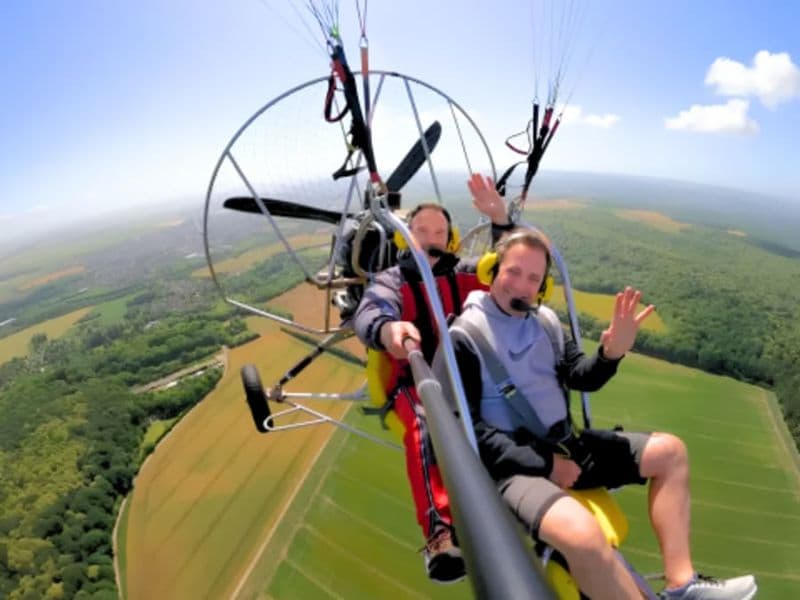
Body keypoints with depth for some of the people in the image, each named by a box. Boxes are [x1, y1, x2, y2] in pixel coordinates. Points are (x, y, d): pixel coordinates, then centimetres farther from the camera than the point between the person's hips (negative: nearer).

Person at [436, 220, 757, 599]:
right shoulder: (464, 336, -14)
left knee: (669, 451, 10)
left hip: (565, 445, 8)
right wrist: (541, 464, -18)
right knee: (583, 534, -36)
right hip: (512, 464, -8)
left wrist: (611, 353, -14)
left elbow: (582, 378, 9)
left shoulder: (545, 320, 9)